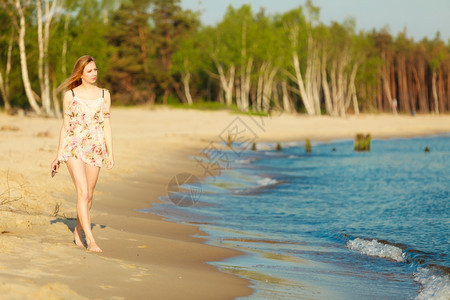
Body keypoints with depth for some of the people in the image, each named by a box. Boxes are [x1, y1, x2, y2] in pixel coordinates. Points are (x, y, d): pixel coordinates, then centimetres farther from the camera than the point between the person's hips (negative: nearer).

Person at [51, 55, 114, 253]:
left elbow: (106, 126, 8)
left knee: (88, 194, 9)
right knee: (83, 192, -15)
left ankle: (78, 232, 30)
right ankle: (90, 240, -17)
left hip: (95, 149, 3)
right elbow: (65, 127, 6)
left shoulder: (104, 95, 8)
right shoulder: (70, 95, 2)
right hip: (74, 147, -3)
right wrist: (58, 155, 6)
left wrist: (110, 152, 0)